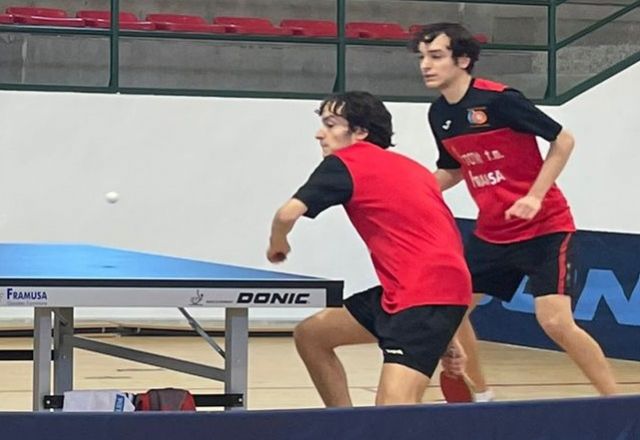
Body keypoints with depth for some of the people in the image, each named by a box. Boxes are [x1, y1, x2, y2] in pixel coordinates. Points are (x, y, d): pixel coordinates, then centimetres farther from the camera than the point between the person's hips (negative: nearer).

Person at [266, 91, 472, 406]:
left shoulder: (343, 164, -1)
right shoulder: (408, 167, 22)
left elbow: (288, 214, -15)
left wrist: (277, 243, 11)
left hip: (425, 293, -9)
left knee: (393, 410, -22)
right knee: (310, 334, 18)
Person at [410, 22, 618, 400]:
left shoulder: (499, 100, -19)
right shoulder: (439, 114, 2)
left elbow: (563, 140, -14)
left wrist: (534, 197, -21)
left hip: (545, 228, -7)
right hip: (492, 233, 8)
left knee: (556, 322, -19)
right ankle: (480, 395, 23)